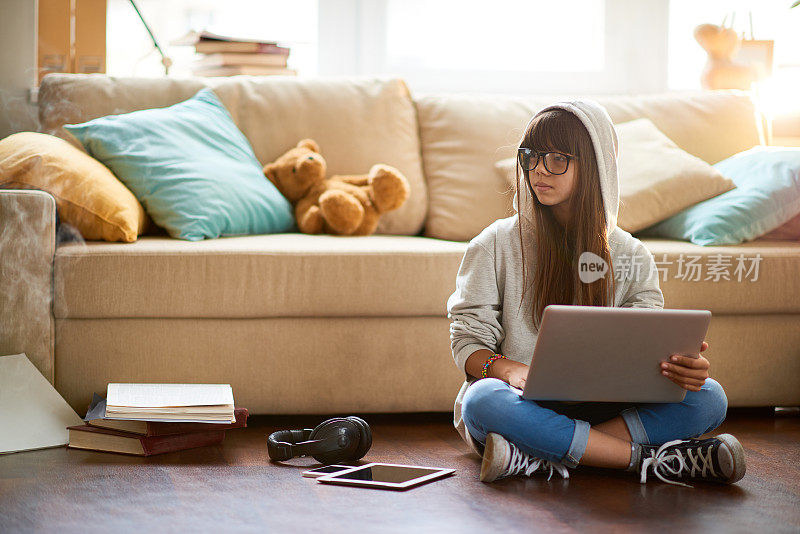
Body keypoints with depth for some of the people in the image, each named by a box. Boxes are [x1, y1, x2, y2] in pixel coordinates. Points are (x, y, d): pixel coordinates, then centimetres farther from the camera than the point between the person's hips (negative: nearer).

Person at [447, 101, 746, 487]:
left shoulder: (631, 256, 8)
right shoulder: (496, 245, 2)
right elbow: (468, 345, -2)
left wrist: (683, 367, -25)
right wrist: (513, 371, -26)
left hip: (599, 409, 3)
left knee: (708, 398, -21)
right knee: (484, 400, -37)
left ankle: (540, 458, -33)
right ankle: (648, 459, -30)